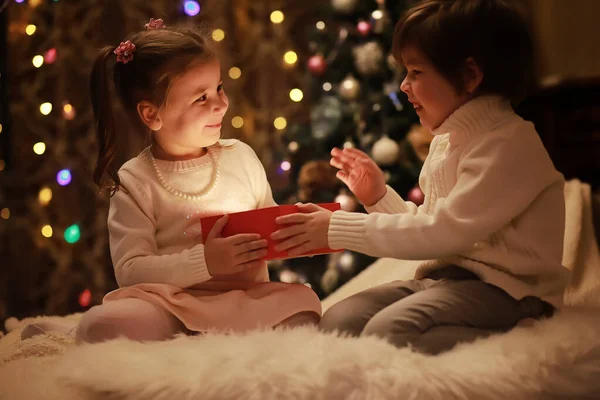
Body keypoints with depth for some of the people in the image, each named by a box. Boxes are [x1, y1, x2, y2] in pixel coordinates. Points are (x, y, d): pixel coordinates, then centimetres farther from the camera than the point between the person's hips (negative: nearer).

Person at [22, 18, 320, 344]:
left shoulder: (240, 157, 10)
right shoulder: (135, 183, -1)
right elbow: (130, 271, -9)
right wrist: (203, 263, -21)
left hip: (246, 296, 5)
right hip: (169, 302, -4)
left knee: (302, 304, -28)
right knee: (103, 324, -35)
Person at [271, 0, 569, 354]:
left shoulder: (509, 143, -14)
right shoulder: (447, 140, 17)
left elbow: (445, 231, -20)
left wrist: (339, 229, -16)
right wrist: (379, 198, 5)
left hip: (502, 287, -9)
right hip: (443, 278, 9)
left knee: (386, 331, -31)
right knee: (337, 321, -12)